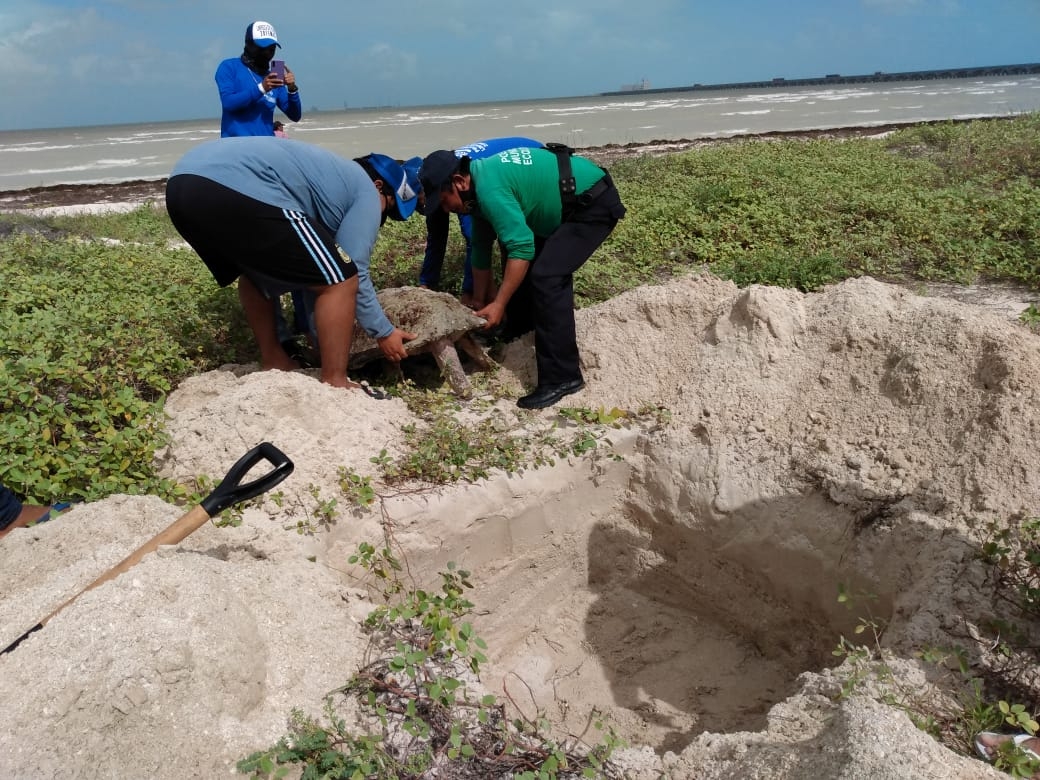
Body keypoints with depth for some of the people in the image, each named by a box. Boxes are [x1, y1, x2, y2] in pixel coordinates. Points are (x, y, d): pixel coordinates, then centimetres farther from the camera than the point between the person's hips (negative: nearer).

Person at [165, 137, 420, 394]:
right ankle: (333, 384, 4)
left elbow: (306, 269, 41)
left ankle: (273, 360, 38)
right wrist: (384, 332, 19)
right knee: (339, 279, 0)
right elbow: (349, 274, 7)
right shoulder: (365, 191, 14)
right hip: (236, 191, -10)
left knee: (255, 268, 35)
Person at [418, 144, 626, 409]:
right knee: (524, 267, 18)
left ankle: (562, 377, -17)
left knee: (547, 277, -22)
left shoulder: (490, 189, -25)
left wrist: (499, 305, -25)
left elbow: (522, 247, -30)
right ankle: (518, 333, 38)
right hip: (570, 205, 10)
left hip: (595, 204, -10)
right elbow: (481, 250, 15)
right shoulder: (480, 186, 6)